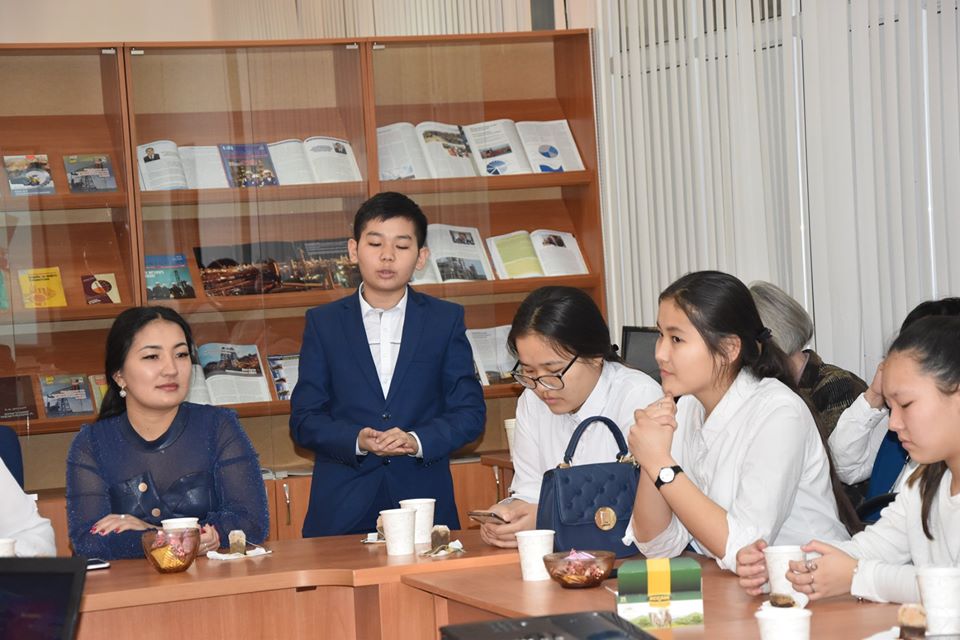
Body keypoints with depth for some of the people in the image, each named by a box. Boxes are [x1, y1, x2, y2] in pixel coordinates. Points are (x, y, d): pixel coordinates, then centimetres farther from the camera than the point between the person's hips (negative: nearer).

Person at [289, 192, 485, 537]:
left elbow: (469, 412, 3)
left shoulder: (446, 320, 8)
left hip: (424, 501, 0)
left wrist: (418, 441, -15)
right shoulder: (324, 323, 7)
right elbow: (304, 419, 3)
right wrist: (356, 441, -16)